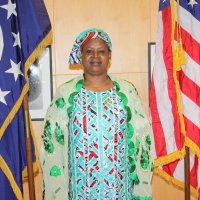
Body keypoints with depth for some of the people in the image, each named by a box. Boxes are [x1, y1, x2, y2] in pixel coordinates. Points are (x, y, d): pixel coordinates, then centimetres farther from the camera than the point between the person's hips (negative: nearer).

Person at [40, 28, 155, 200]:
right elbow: (53, 139, -1)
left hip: (118, 184, 1)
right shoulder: (66, 93, -3)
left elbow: (141, 137, 0)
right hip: (81, 184, 0)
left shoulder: (127, 91, -1)